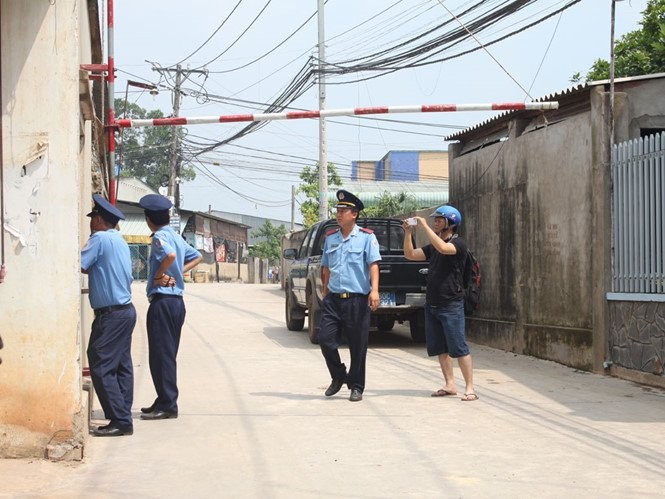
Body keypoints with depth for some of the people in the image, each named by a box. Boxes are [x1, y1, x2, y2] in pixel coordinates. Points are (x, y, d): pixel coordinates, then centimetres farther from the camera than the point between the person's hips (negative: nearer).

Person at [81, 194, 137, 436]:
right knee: (122, 366, 10)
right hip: (126, 310, 10)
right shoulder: (120, 241, 16)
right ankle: (123, 419, 12)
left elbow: (78, 266, -16)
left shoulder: (100, 238, -12)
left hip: (110, 314, -10)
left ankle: (120, 421, -9)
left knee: (101, 368, -7)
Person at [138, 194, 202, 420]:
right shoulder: (176, 236, 15)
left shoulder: (160, 236, -12)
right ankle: (165, 402, 21)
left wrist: (158, 276, -17)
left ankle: (167, 405, -5)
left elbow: (170, 255, -32)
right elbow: (197, 257, 26)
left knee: (161, 355, -6)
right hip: (177, 301, 9)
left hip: (162, 301, -9)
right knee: (168, 354, 15)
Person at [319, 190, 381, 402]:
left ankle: (356, 386, 13)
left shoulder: (366, 237, 0)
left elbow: (373, 265, -9)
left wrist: (374, 290, -21)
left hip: (357, 299, -4)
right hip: (333, 298, 4)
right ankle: (338, 376, 18)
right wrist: (325, 292, 19)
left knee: (357, 345, 1)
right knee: (325, 339, -4)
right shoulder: (330, 238, 14)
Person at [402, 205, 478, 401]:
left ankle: (470, 388, -5)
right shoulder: (433, 246, 16)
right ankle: (450, 385, 17)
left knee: (458, 348, -8)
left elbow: (443, 248, -28)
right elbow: (410, 254, 13)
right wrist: (408, 232, 1)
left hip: (451, 304, -8)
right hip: (432, 304, 8)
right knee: (439, 348, 9)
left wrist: (425, 227, -23)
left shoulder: (458, 243, -8)